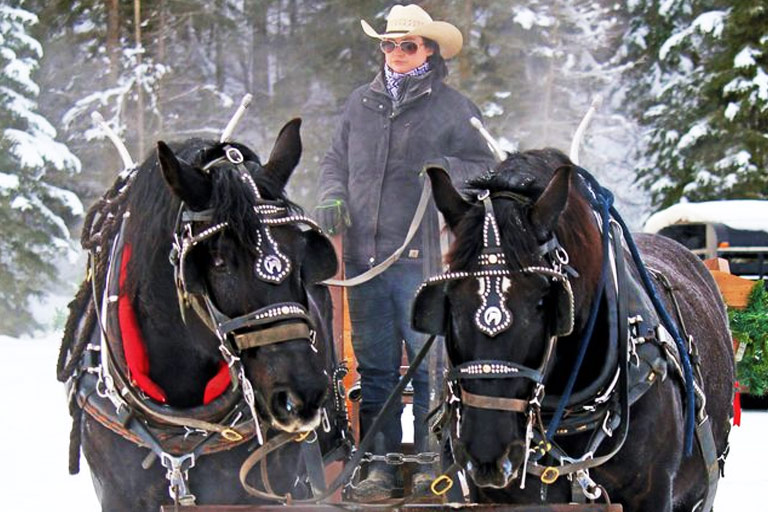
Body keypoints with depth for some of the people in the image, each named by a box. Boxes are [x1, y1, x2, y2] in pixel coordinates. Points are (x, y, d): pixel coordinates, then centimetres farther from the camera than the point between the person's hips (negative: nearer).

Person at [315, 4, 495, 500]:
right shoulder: (361, 104, 14)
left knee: (429, 362, -1)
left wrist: (448, 171, -17)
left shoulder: (453, 107, 2)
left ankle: (431, 460, 7)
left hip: (422, 258, -4)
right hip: (364, 258, 4)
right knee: (374, 366, 8)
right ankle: (382, 463, 14)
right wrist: (332, 196, 4)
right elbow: (336, 159, 22)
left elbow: (486, 168, 1)